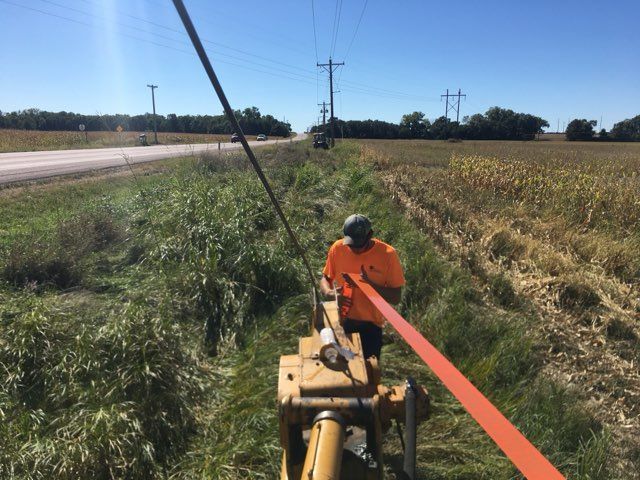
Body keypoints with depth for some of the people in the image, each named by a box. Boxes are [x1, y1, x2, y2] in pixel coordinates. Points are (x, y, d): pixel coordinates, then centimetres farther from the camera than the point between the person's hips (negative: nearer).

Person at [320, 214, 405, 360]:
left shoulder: (387, 254, -15)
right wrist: (329, 292, -17)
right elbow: (325, 278, 6)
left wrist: (370, 285, -27)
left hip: (370, 325, -2)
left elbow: (396, 297, -12)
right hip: (341, 322, 2)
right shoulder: (337, 248, -8)